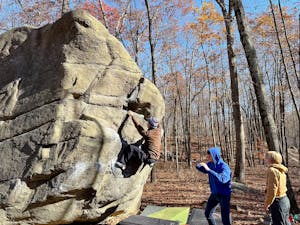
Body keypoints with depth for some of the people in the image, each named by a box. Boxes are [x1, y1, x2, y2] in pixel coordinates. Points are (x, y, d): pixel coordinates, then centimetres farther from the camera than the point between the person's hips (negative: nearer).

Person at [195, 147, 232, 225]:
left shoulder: (224, 167, -25)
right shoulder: (210, 164, -5)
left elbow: (222, 179, -42)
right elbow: (203, 169, 14)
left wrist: (209, 170, -44)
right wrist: (198, 166, -10)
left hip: (224, 195, -7)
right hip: (214, 193, 7)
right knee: (208, 213, 18)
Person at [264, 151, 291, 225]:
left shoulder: (272, 170, -19)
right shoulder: (281, 171, 11)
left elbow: (272, 190, -22)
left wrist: (267, 203, -12)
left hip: (278, 202, -9)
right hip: (285, 200, 9)